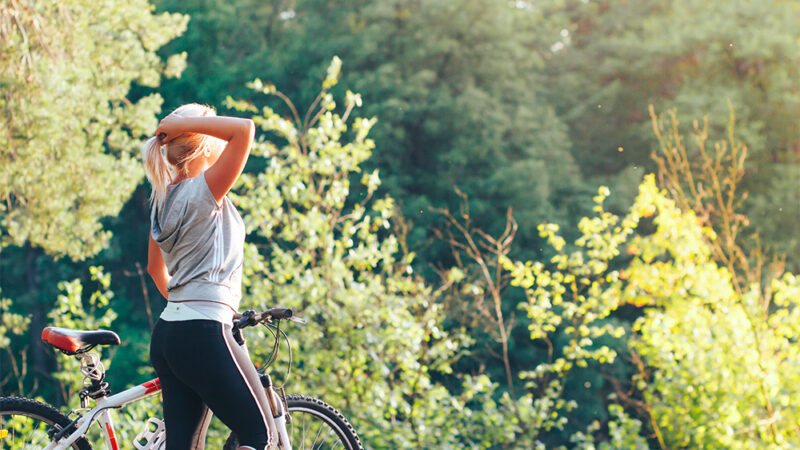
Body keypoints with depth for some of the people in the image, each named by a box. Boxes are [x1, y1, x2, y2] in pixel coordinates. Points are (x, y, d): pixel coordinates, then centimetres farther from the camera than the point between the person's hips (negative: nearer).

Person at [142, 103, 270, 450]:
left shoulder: (164, 199, 13)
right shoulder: (204, 191, -12)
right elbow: (244, 129, -23)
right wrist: (182, 123, -14)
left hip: (167, 334, 9)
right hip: (203, 335, -9)